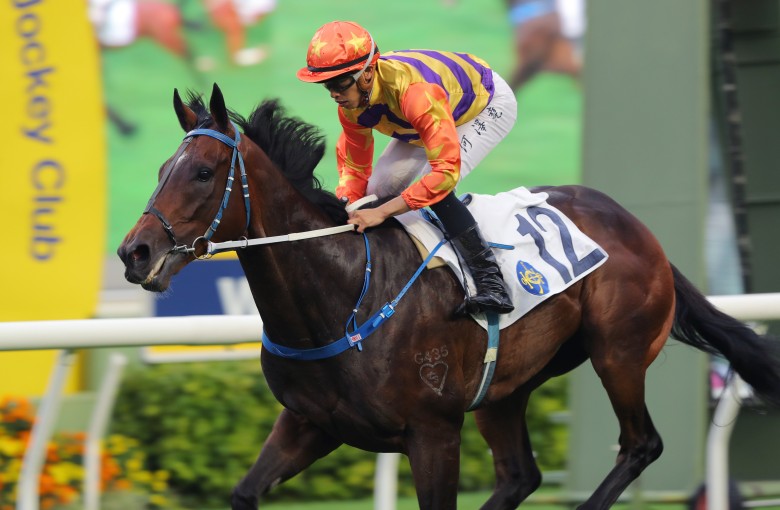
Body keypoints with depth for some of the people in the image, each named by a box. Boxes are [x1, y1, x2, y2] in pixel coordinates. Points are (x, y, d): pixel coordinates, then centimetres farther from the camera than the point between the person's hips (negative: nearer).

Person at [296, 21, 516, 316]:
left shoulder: (415, 92, -45)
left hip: (490, 103, -8)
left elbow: (446, 171, -47)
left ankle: (491, 283, -24)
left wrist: (381, 213, -48)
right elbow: (355, 169, -6)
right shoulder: (351, 103, -20)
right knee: (379, 189, -4)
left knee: (436, 187, -28)